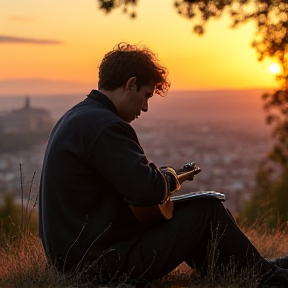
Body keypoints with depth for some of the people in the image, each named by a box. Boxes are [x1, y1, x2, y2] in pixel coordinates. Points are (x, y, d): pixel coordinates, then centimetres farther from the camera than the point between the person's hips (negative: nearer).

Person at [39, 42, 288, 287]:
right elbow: (148, 191, -26)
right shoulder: (104, 125, -21)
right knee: (209, 209, 1)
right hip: (105, 264, -10)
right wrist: (170, 177, -4)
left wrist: (161, 176, 9)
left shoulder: (76, 118, 11)